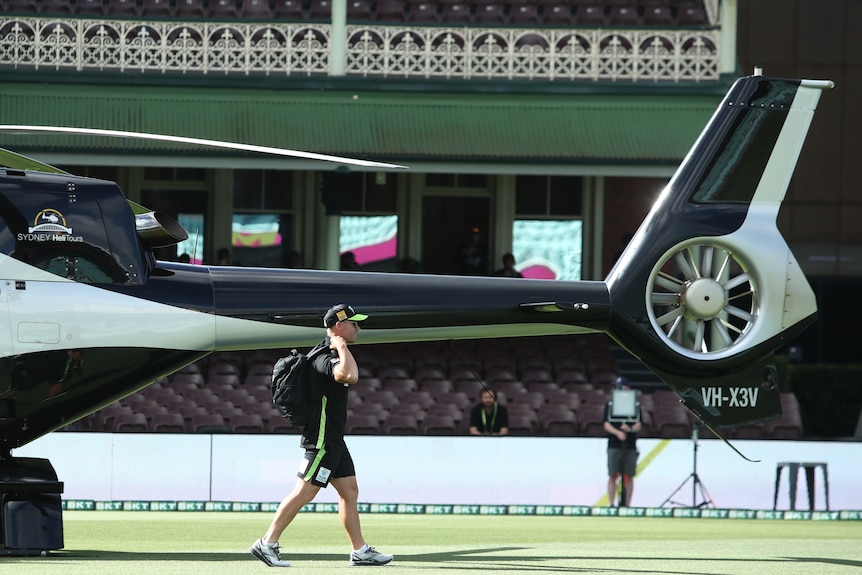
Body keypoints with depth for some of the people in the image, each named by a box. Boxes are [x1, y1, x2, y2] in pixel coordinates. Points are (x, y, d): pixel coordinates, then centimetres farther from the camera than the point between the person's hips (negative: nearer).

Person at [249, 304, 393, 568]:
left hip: (333, 440, 11)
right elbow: (350, 376, -37)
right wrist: (341, 346, -25)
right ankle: (267, 544, -7)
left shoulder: (330, 353, 15)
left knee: (349, 491, 10)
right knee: (304, 492, -10)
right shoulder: (325, 357, -18)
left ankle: (360, 551, 13)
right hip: (322, 439, -11)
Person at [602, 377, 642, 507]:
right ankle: (611, 504, 0)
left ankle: (627, 504, 6)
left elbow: (638, 426, 3)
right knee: (612, 476, -3)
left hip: (630, 446, 1)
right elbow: (606, 424, -1)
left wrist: (630, 429, -19)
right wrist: (617, 432, -19)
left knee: (629, 476, 2)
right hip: (614, 446, -1)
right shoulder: (609, 405, 5)